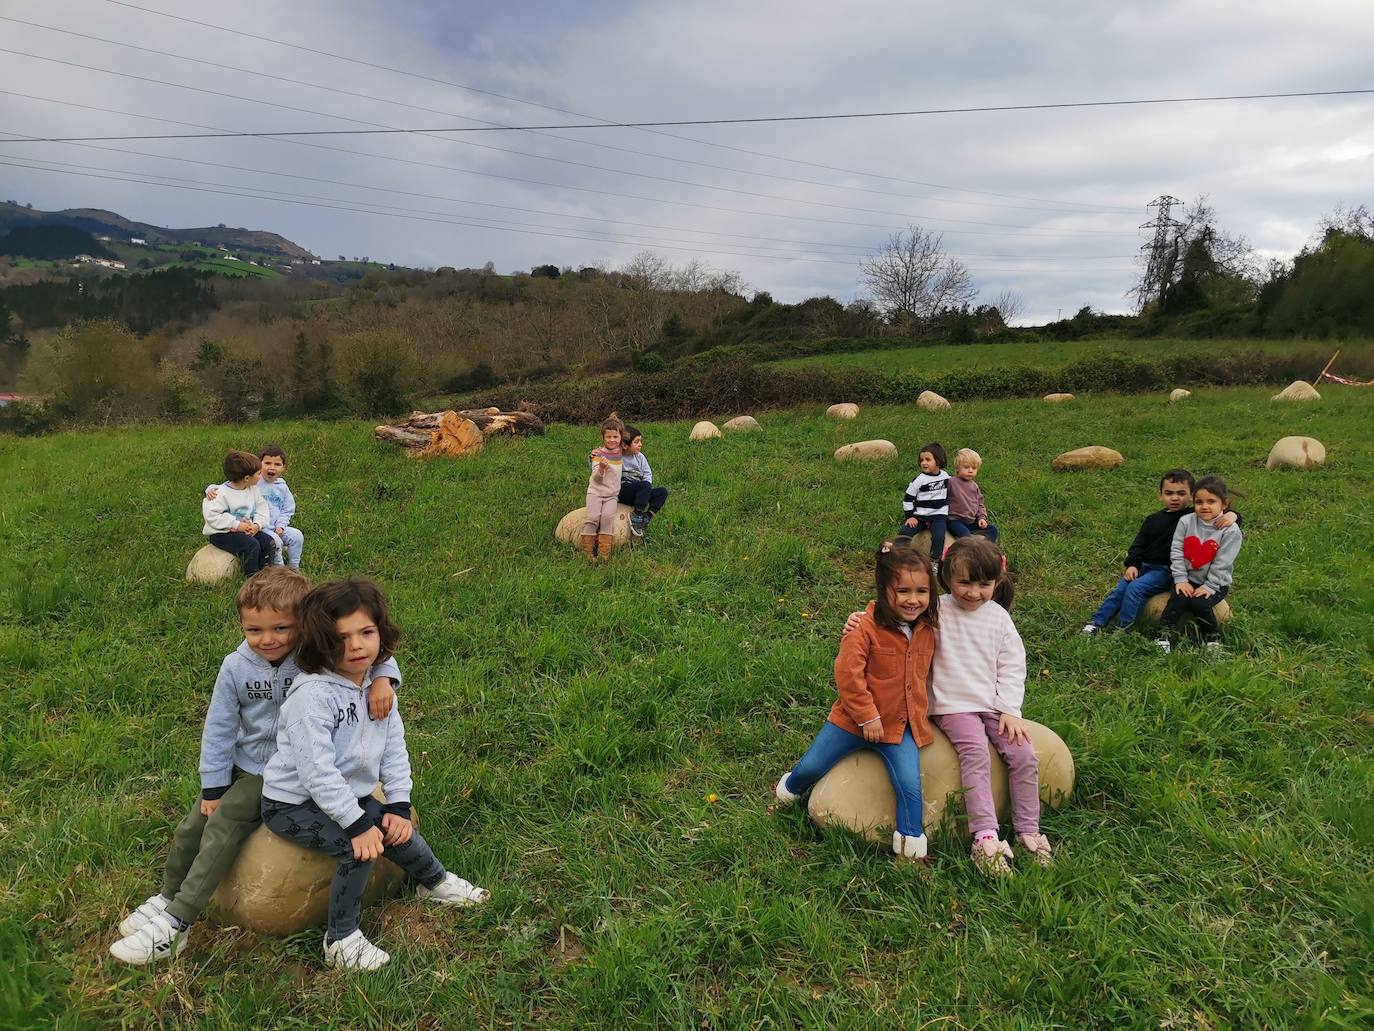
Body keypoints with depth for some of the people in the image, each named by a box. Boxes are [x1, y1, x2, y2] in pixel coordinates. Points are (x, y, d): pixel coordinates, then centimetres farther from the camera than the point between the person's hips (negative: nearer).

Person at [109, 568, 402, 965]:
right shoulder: (236, 667, -6)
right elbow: (219, 728, 0)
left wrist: (382, 678, -39)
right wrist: (213, 786, 2)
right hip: (246, 766, 5)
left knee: (223, 826, -16)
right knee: (191, 827, 5)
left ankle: (176, 924, -3)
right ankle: (167, 898, 33)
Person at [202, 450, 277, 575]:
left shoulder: (253, 489, 0)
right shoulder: (222, 494, -20)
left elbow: (261, 508, 3)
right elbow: (211, 516, -23)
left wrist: (257, 524, -16)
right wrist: (237, 525, -24)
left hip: (246, 529, 7)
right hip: (221, 533, -7)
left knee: (269, 542, -11)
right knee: (252, 545, -27)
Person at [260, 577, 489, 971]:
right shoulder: (313, 695, -28)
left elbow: (394, 749, -1)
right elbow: (317, 770, -31)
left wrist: (398, 806, -8)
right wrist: (358, 824, -29)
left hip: (347, 794, 7)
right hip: (293, 804, -7)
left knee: (397, 829, 1)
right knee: (361, 846, -23)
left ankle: (435, 882, 31)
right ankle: (341, 940, -4)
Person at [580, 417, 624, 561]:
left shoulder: (620, 452, 8)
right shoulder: (598, 453, -4)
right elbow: (596, 478, -13)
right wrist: (601, 468, -31)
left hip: (612, 494, 2)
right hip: (596, 491, -2)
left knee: (608, 517, -23)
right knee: (593, 517, -22)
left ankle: (604, 553, -22)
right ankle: (587, 551, -12)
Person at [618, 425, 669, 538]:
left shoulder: (640, 457, 13)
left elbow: (648, 474, 11)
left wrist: (647, 484, -10)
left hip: (637, 493, 7)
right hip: (622, 492, -7)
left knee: (663, 491, -11)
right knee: (645, 486, -33)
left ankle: (645, 519, -19)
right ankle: (637, 518, -28)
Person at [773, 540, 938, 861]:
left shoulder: (927, 627, -2)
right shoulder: (866, 627, -21)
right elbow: (847, 674, -20)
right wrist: (867, 716, -17)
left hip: (902, 725, 3)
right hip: (855, 719, -3)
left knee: (910, 784, -10)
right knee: (812, 765, 7)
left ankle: (911, 844, 12)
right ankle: (790, 789, 40)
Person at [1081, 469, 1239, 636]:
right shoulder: (1153, 520, 13)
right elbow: (1138, 544, 11)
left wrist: (1231, 515, -34)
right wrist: (1132, 564, -3)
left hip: (1167, 571, -6)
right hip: (1143, 566, 6)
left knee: (1136, 588, -24)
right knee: (1119, 589, -9)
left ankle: (1122, 629, -20)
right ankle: (1097, 622, -6)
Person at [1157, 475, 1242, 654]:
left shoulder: (1230, 530, -11)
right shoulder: (1186, 522, -4)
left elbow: (1222, 564, -13)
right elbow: (1176, 552, -5)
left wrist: (1209, 587, -16)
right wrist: (1181, 579, -12)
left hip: (1215, 583, -2)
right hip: (1188, 578, 2)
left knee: (1199, 603, -25)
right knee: (1178, 599, -23)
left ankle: (1213, 638, -1)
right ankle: (1163, 636, -16)